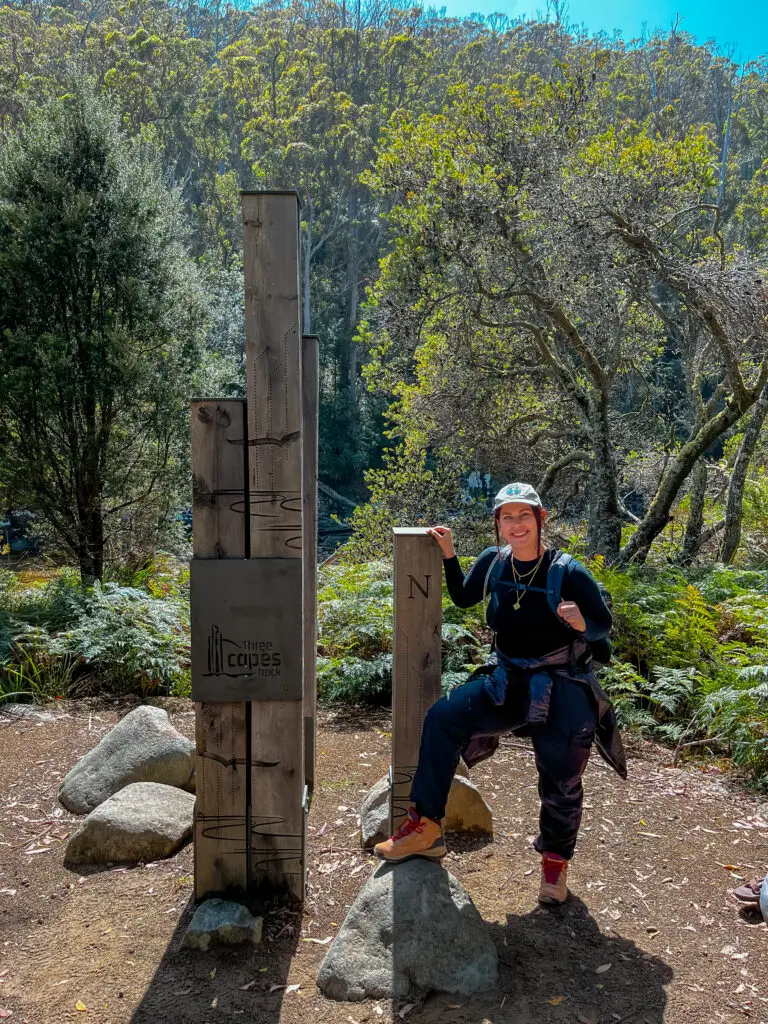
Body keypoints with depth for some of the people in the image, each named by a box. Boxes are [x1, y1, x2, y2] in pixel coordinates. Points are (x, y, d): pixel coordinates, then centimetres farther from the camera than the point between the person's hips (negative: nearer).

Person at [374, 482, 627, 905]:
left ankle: (555, 860, 36)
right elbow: (462, 598, 12)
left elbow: (604, 625, -8)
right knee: (443, 716, -16)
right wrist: (448, 554, -1)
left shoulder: (568, 573, -17)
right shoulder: (494, 562, -5)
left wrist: (581, 623, -31)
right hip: (507, 681, 4)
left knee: (560, 782, 7)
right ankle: (425, 825, -8)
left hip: (561, 689, -3)